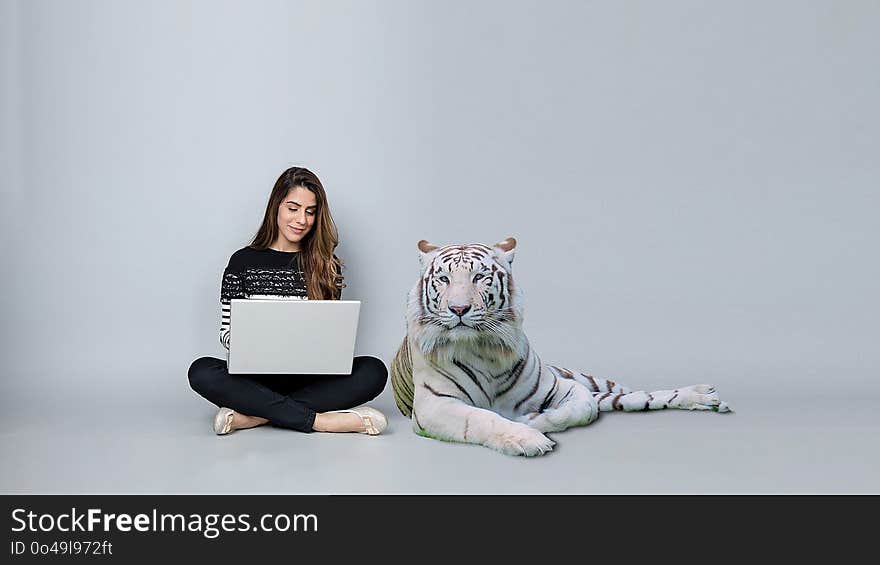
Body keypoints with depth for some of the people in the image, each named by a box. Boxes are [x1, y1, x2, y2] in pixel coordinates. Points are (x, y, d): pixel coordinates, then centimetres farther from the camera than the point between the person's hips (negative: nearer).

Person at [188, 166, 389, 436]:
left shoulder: (327, 267, 9)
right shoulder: (243, 261, 5)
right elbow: (227, 331, 5)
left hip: (310, 378, 1)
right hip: (257, 377, -1)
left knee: (373, 371, -26)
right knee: (201, 371, -30)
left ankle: (252, 416, -28)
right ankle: (319, 420, -30)